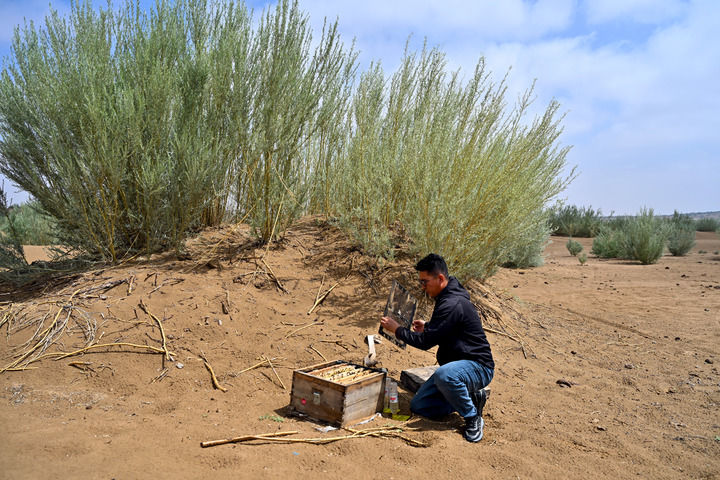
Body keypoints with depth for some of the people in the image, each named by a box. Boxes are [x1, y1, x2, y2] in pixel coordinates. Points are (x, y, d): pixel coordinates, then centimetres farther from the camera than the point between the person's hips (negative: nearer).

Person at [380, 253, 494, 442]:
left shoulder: (453, 304, -25)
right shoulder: (447, 298, 9)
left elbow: (426, 342, -23)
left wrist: (397, 329, -10)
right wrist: (426, 327, 11)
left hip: (478, 367, -10)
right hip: (456, 366, 10)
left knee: (443, 375, -41)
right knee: (418, 406, 2)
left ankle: (473, 417, -15)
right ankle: (472, 398, 10)